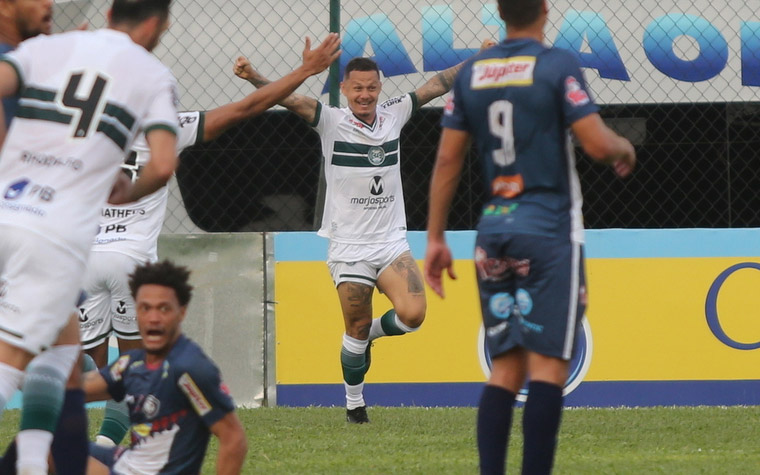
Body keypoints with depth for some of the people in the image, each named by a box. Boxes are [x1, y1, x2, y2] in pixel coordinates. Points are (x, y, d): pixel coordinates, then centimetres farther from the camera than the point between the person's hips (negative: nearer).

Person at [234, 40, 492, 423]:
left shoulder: (393, 115, 5)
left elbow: (436, 85, 13)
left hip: (392, 243, 3)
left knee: (412, 314, -17)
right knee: (356, 328, 0)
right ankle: (354, 402, 21)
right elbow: (289, 99, -18)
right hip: (348, 247, -3)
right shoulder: (332, 122, -5)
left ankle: (373, 332, 16)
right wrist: (253, 78, -34)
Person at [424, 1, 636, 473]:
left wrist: (436, 239, 14)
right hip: (548, 230, -5)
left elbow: (448, 160, 9)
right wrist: (625, 148, 9)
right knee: (548, 364, -7)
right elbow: (598, 145, -13)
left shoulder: (471, 73, 8)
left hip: (493, 230, 5)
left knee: (506, 368, 9)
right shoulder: (558, 65, -8)